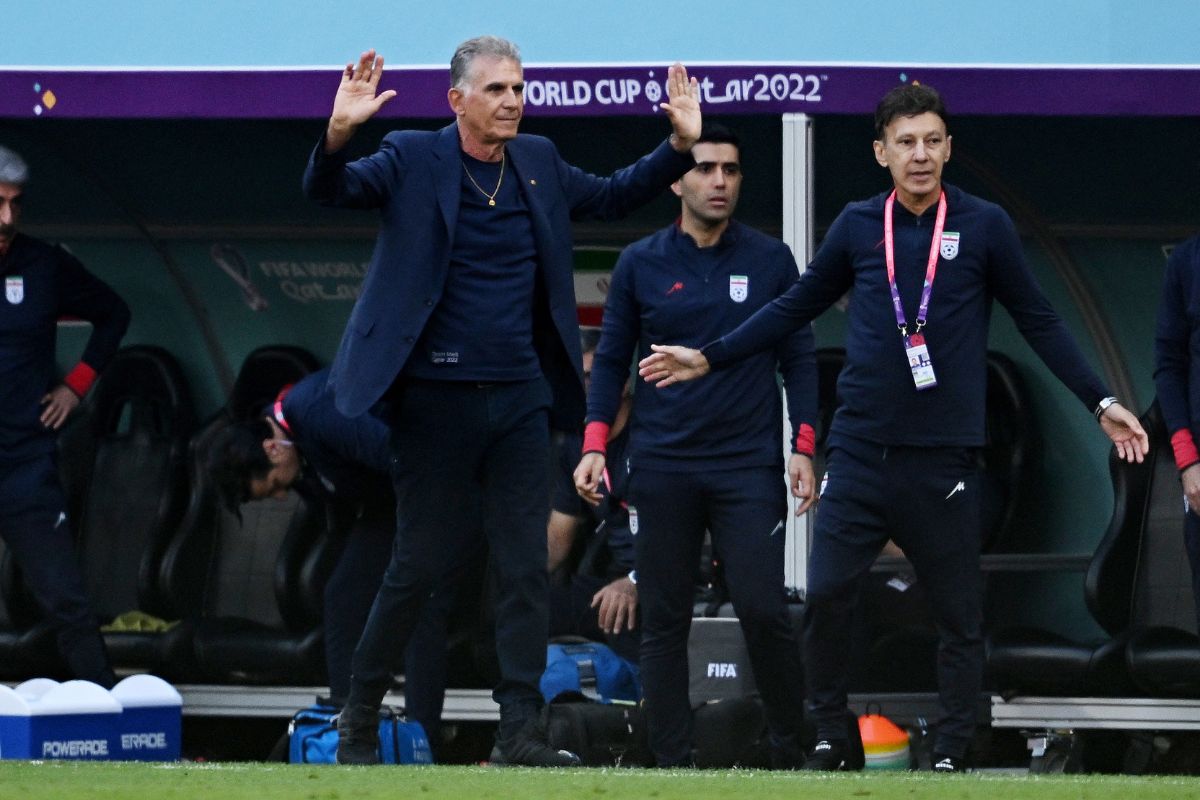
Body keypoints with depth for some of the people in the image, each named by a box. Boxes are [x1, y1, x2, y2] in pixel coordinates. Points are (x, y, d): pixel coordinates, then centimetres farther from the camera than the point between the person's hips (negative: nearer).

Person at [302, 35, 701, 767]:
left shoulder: (538, 164, 11)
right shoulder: (413, 160, -4)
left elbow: (614, 197, 23)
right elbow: (329, 190, -14)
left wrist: (681, 146, 9)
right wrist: (339, 132, -35)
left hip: (521, 400, 5)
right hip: (437, 397, -5)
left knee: (526, 569, 2)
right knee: (421, 562, 0)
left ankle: (522, 733, 4)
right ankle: (360, 719, 14)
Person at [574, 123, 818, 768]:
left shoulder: (771, 261, 6)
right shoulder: (641, 265, 6)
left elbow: (798, 358, 8)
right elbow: (611, 360, 10)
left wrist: (803, 449, 0)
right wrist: (595, 444, -2)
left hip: (750, 467, -1)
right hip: (663, 468, 1)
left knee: (763, 611, -11)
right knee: (663, 623, 1)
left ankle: (792, 750, 4)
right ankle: (671, 763, 5)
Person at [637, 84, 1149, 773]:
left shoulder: (984, 227, 0)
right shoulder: (858, 227, 6)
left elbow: (1040, 322, 6)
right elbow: (795, 308, 17)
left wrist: (1101, 402, 1)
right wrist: (709, 359, 14)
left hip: (944, 458, -1)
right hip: (862, 451, 1)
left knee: (960, 614, 2)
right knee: (827, 597, -6)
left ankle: (952, 753, 13)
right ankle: (831, 737, 9)